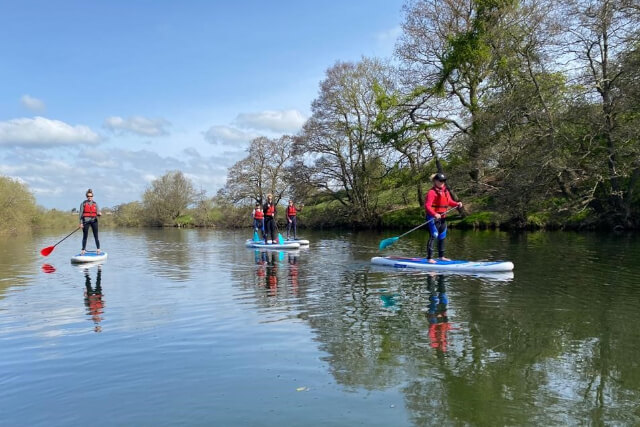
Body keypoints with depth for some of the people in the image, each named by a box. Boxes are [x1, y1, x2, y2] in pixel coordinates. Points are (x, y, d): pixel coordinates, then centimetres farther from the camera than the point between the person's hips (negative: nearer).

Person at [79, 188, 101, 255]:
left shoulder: (95, 204, 11)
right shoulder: (83, 204, 4)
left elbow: (98, 213, 8)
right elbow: (81, 214, 2)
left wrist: (99, 214, -17)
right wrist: (81, 223, -4)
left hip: (94, 220, 1)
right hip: (86, 221, -1)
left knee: (96, 236, 0)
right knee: (85, 236, 1)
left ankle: (98, 249, 3)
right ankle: (83, 250, 7)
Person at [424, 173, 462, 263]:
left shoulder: (446, 191, 12)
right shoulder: (432, 192, -15)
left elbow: (450, 201, 17)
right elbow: (427, 206, -22)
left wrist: (457, 204, -3)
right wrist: (434, 214, -35)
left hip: (442, 217, 9)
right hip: (433, 217, -9)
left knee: (442, 237, 16)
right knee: (433, 236, -11)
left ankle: (441, 256, 28)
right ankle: (429, 258, -9)